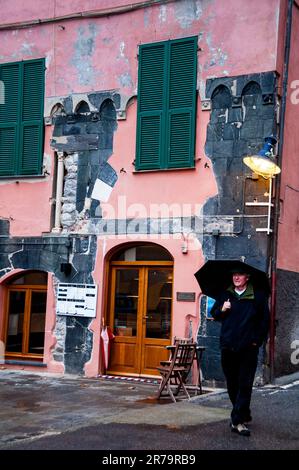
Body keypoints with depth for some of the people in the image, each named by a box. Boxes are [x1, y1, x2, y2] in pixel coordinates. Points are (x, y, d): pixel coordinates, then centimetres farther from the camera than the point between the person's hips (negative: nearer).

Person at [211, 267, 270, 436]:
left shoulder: (258, 296, 1)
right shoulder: (225, 295, 10)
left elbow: (265, 320, 5)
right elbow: (214, 314, 16)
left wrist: (257, 340, -2)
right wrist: (222, 309, -6)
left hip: (248, 348, -3)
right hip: (228, 346, 4)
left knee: (245, 384, -7)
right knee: (232, 384, 9)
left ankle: (238, 421, -7)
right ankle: (243, 415, 25)